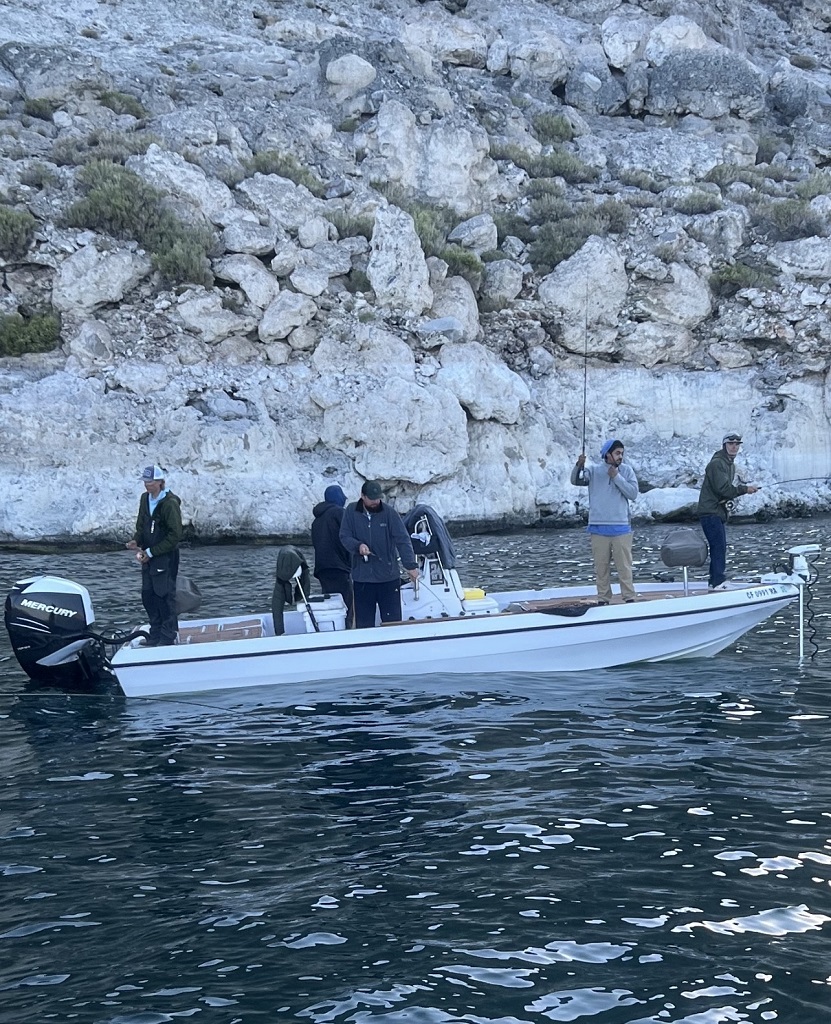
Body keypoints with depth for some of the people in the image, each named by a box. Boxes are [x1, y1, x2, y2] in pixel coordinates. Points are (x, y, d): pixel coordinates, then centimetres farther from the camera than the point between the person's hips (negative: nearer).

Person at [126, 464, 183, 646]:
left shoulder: (170, 503, -16)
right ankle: (155, 636, 19)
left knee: (164, 595, -5)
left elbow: (175, 535, -16)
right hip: (148, 556, 8)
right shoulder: (145, 499, 8)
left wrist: (151, 552, -16)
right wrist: (136, 542, -2)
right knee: (148, 595, 9)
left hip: (166, 557, -8)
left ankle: (168, 635, 3)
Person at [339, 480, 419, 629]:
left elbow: (403, 540, -9)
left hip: (389, 577, -1)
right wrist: (358, 545, -19)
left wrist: (410, 565, -19)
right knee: (364, 623, 7)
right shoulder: (351, 512, 2)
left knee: (393, 621, 1)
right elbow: (344, 536, 2)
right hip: (361, 579, 1)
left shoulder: (389, 513, -4)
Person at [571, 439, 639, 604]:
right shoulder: (594, 470, 3)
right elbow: (576, 481, -9)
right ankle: (603, 599, 11)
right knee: (601, 566, 5)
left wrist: (617, 477, -11)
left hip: (621, 527, 0)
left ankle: (629, 598, 5)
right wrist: (579, 466, -28)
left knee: (624, 565, 1)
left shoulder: (627, 471, 5)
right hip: (598, 527, 0)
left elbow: (633, 493, -5)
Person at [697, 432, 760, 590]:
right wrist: (745, 489, -18)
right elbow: (723, 488, -24)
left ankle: (714, 580, 21)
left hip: (720, 513, 10)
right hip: (710, 512, -10)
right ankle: (718, 582, -16)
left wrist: (739, 488, 1)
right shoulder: (716, 463, -15)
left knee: (718, 547, 14)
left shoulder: (731, 464, 18)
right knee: (719, 546, -14)